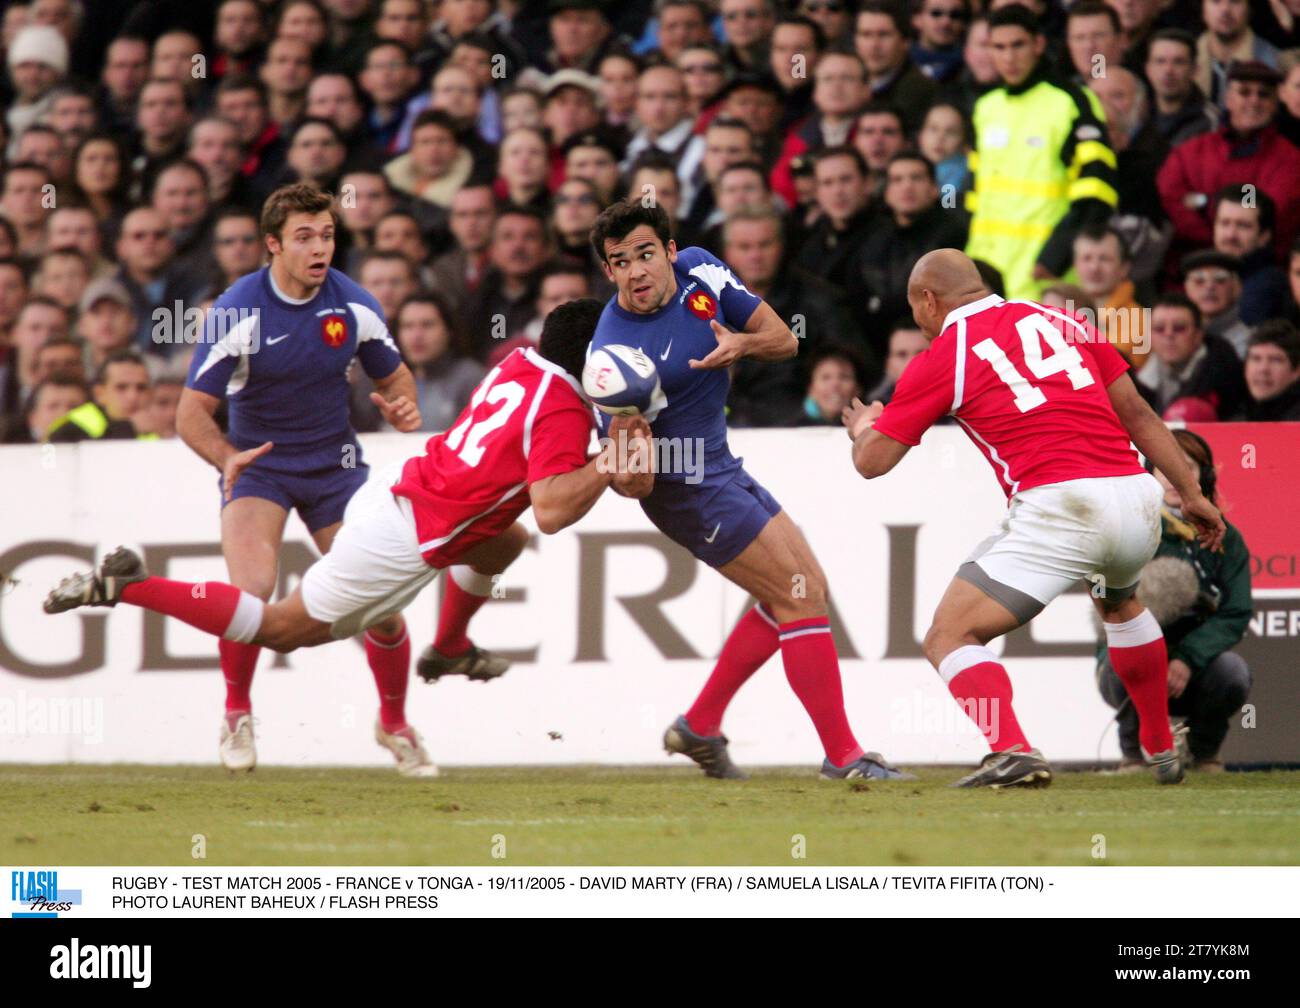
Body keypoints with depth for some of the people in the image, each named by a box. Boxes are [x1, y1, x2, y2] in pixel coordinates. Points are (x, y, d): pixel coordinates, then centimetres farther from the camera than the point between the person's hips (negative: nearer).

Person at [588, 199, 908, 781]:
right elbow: (635, 485, -26)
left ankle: (699, 727, 19)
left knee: (805, 589, 14)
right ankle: (842, 756, -6)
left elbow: (784, 340, 0)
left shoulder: (700, 272, -8)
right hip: (683, 486, -8)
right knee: (802, 597, -12)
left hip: (718, 464, 8)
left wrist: (742, 344, -22)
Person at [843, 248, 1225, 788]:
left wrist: (863, 427, 32)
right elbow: (1137, 413, 19)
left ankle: (1012, 751, -24)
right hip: (1137, 498, 6)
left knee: (950, 638, -1)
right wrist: (1191, 492, 25)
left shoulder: (942, 357, 6)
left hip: (1056, 507, -6)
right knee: (1119, 602, 38)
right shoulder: (1060, 322, 19)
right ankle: (1161, 749, 41)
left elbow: (872, 461, 9)